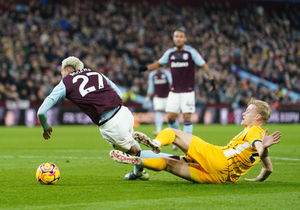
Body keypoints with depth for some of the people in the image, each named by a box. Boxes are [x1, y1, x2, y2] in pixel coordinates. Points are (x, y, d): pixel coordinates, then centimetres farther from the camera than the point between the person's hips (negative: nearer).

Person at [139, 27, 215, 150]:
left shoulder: (191, 52, -6)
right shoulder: (170, 53, 5)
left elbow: (203, 65, -3)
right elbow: (159, 63, 20)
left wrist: (211, 79, -10)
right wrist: (146, 68, 6)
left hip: (188, 91, -4)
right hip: (174, 92, 4)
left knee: (187, 117, -9)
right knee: (171, 117, -2)